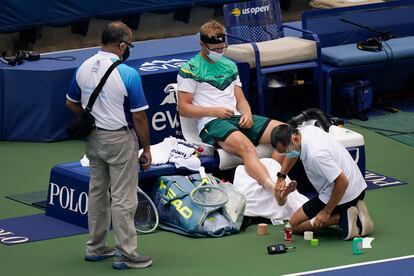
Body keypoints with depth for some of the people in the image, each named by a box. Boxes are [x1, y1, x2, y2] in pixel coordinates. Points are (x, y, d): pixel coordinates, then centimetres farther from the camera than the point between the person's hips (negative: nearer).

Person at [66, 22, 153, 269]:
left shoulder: (84, 68, -1)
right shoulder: (128, 74, -21)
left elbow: (71, 103, 12)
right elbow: (139, 117, -16)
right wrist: (146, 148, -5)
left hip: (93, 137, 7)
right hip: (120, 139, -7)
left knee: (97, 192, 18)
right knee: (123, 198, -1)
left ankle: (96, 247, 27)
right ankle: (126, 254, 3)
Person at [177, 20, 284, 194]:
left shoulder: (230, 66, 24)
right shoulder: (190, 70, 4)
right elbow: (183, 108, 0)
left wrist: (247, 114, -1)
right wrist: (214, 111, -11)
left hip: (237, 119, 7)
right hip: (210, 123, -7)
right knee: (246, 147, -39)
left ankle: (274, 183, -36)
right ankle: (273, 188, -61)